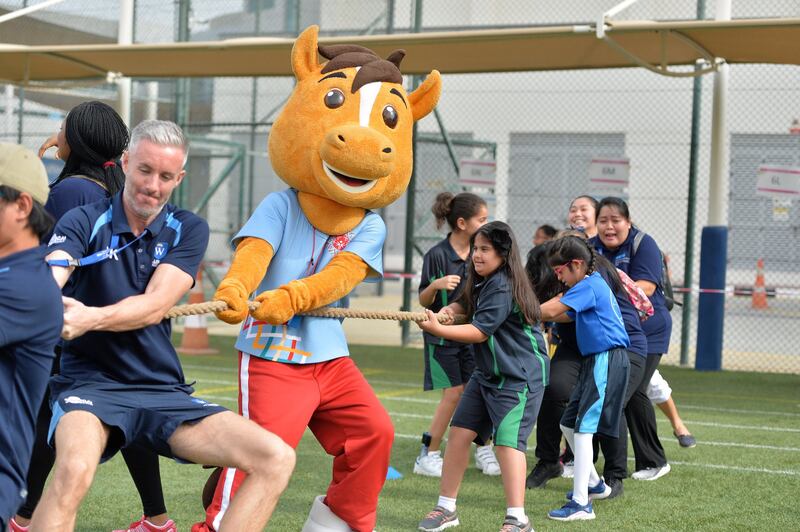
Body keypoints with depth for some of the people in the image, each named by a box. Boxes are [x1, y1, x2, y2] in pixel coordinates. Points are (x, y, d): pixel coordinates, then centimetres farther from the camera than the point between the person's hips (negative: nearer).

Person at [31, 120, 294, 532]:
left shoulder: (188, 230, 6)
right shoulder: (84, 222, -1)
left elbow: (155, 306, -10)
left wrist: (89, 318, -30)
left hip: (164, 391, 4)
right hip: (89, 384, -4)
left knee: (276, 459, -12)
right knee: (73, 470, -37)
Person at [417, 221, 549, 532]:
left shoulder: (503, 287, -20)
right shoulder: (482, 283, 8)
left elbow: (480, 332, -22)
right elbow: (466, 304, 23)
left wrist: (437, 329, -23)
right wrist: (450, 309, -1)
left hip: (520, 376, -10)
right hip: (487, 374, 10)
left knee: (507, 440, -17)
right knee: (459, 433, 7)